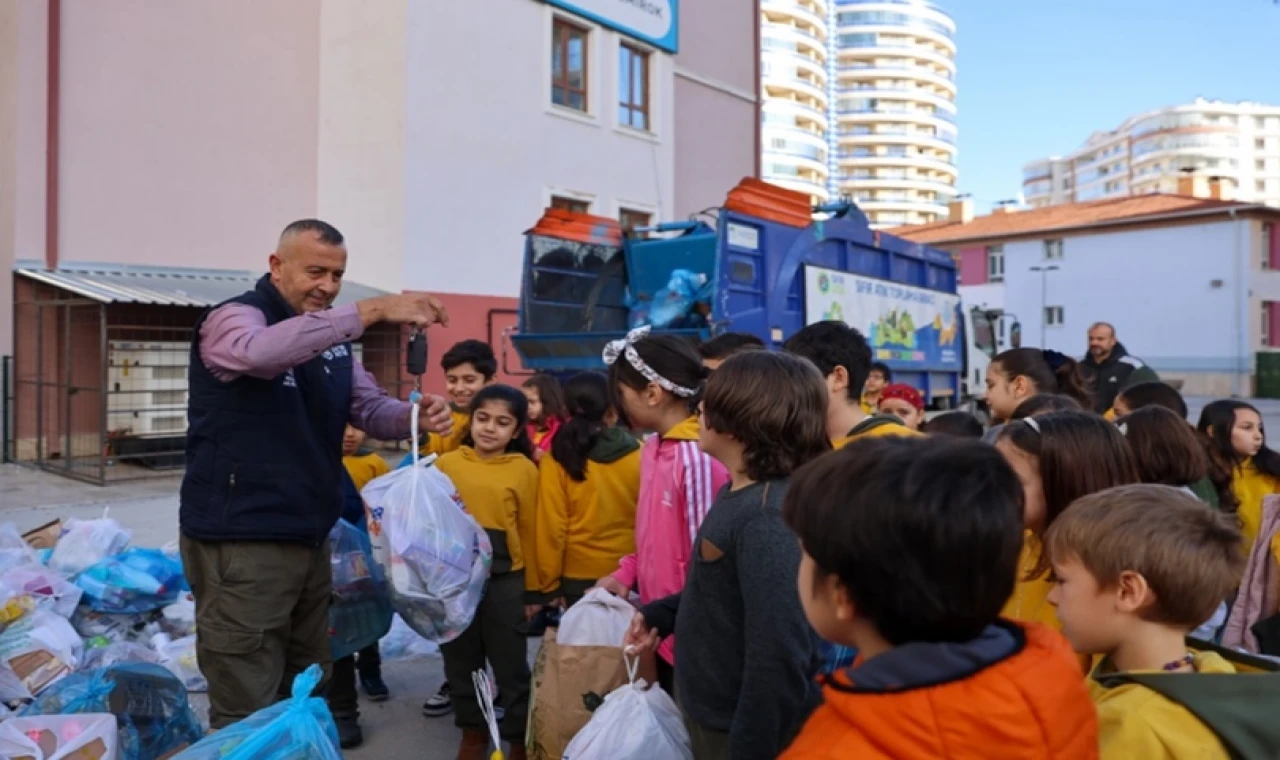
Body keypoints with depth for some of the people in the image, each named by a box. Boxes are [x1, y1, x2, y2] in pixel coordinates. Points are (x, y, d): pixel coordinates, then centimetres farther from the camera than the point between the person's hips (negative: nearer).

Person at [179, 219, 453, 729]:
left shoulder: (331, 337, 12)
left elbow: (371, 409, 7)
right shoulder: (232, 318, -11)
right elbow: (261, 351, -35)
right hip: (241, 540, -8)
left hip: (308, 537, 8)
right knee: (249, 712, -1)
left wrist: (415, 416, -16)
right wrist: (372, 310, -39)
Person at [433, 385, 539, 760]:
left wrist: (531, 589, -1)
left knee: (511, 664, 8)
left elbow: (529, 531, -3)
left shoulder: (524, 469, -5)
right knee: (461, 662, 17)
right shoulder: (446, 463, 2)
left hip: (504, 580, -3)